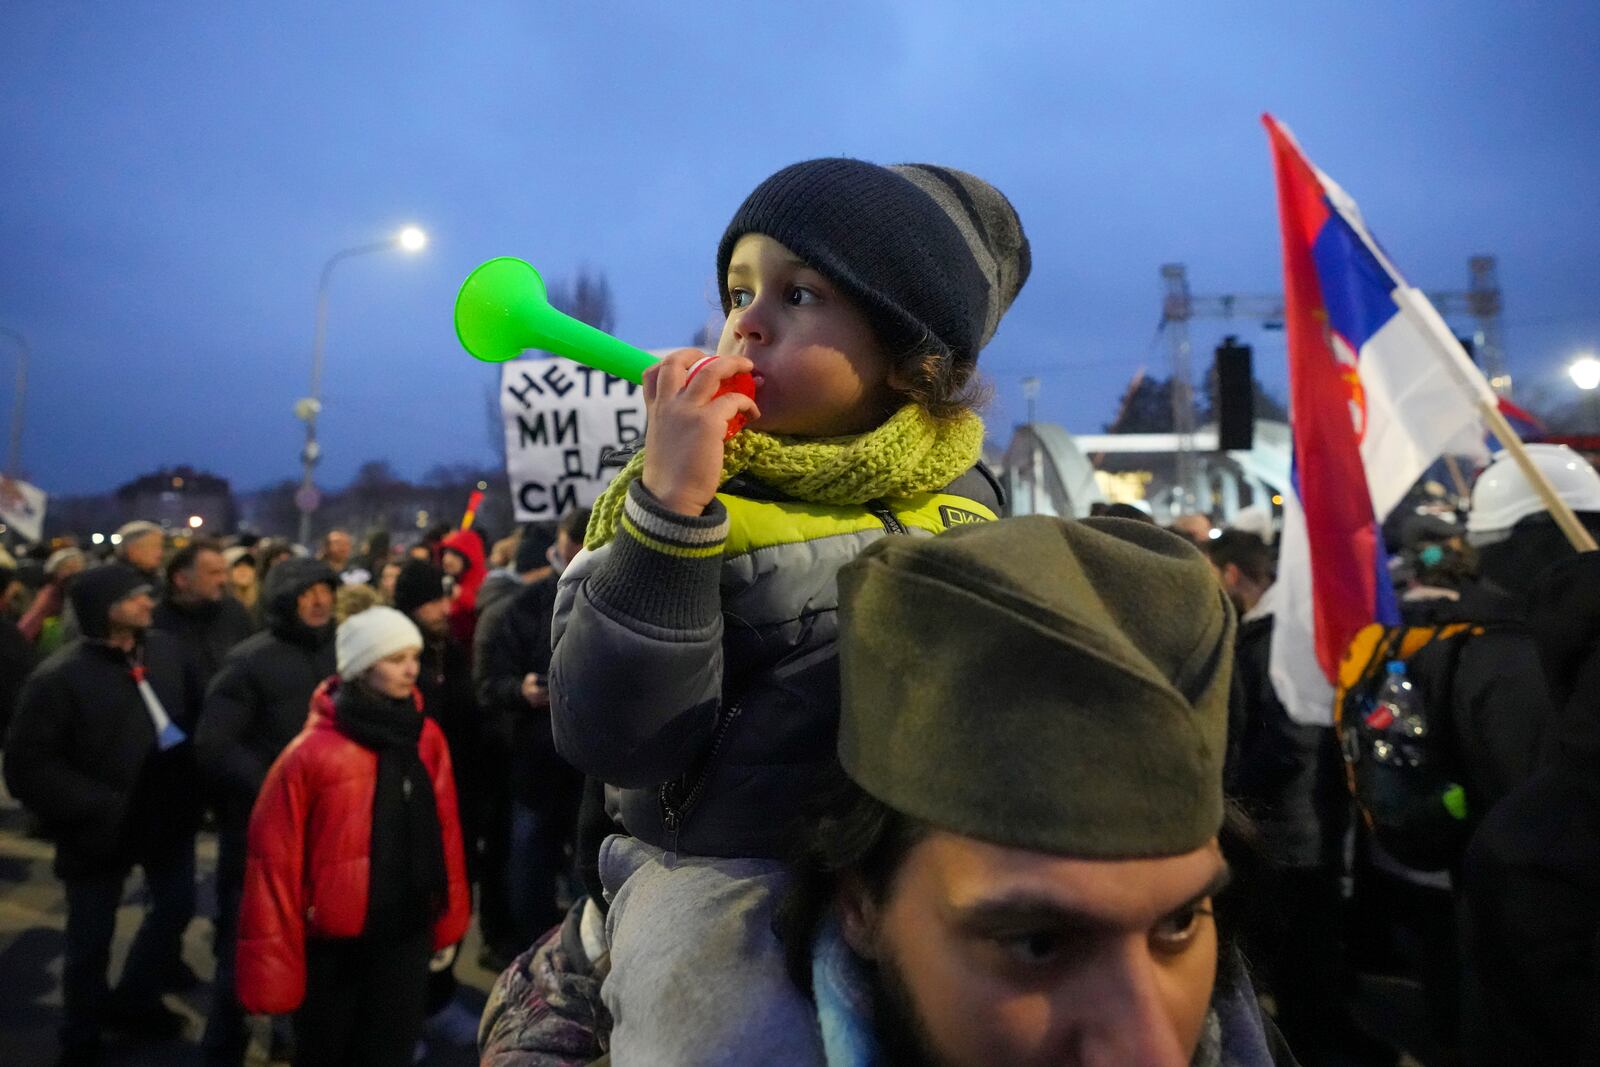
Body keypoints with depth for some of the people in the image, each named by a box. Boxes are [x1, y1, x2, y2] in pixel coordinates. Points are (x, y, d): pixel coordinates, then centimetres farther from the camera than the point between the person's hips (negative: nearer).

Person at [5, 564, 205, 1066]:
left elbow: (197, 715, 6)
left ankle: (134, 999, 46)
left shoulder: (167, 651, -4)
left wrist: (191, 781, -6)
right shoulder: (59, 677, -18)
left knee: (177, 908, 21)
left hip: (168, 814, 5)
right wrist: (105, 808, -20)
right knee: (91, 942, 13)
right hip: (102, 829, -5)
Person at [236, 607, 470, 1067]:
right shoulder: (312, 751, -15)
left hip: (408, 934, 3)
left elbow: (443, 832, 5)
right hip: (334, 942, -3)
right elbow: (275, 860, -12)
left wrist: (448, 920, 9)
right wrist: (272, 962, -9)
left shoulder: (427, 739, -2)